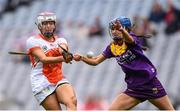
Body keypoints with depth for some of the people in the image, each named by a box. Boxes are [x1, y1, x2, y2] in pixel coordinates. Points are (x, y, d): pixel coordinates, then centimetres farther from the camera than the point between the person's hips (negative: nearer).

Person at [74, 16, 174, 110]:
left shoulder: (132, 38, -10)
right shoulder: (112, 48, 4)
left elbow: (129, 39, -35)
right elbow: (95, 61, 6)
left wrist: (122, 30, -57)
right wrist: (81, 58, -12)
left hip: (150, 84, -4)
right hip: (134, 88, 4)